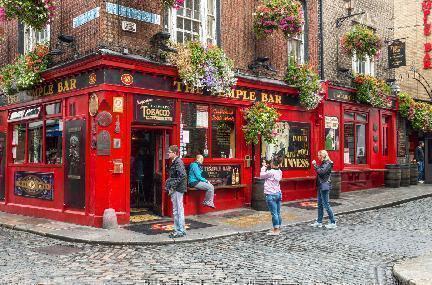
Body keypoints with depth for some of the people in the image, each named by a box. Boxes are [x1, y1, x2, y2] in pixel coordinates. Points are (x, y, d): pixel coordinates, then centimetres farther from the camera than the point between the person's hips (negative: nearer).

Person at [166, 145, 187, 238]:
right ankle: (177, 230, 24)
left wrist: (174, 185, -20)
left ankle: (181, 231, 3)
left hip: (178, 189, -10)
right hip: (174, 190, 10)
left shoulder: (178, 162, -14)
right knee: (175, 211, 15)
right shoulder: (174, 162, 15)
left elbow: (182, 175, -24)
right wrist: (169, 187, 14)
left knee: (179, 210, -4)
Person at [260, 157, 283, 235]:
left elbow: (262, 176, -5)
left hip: (271, 195, -8)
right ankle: (278, 229, 21)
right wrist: (266, 167, 11)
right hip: (278, 194, 8)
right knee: (278, 213, 13)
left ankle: (275, 230, 3)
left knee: (274, 213, -3)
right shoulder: (279, 172, 5)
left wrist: (264, 167, 3)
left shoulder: (270, 172, -19)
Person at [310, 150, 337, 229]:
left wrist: (315, 165, -17)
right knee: (320, 204, 13)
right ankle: (319, 222, 20)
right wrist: (315, 165, 5)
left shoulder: (328, 164, -13)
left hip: (324, 186, -10)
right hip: (320, 186, 10)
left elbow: (321, 171, -24)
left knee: (326, 205, -6)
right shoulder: (323, 163, 15)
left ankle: (333, 223, 2)